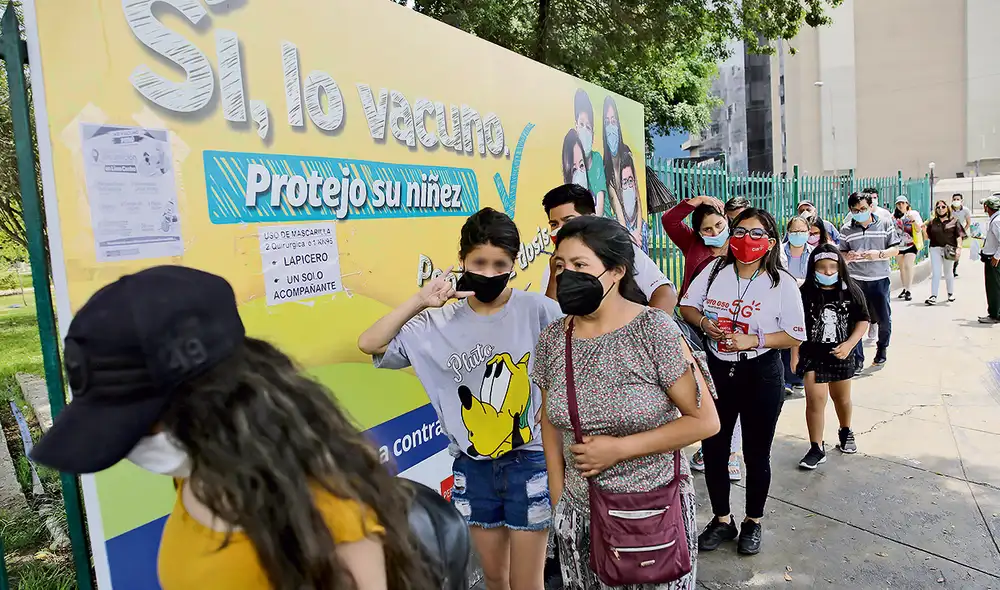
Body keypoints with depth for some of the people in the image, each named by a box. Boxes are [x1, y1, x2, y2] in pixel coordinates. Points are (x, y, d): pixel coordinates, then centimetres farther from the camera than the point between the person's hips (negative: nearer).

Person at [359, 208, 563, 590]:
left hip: (528, 462, -3)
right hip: (473, 467, 3)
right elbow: (370, 344, -8)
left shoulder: (537, 310, -12)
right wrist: (420, 301, -15)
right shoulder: (440, 323, -4)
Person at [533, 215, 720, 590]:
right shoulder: (551, 340, -4)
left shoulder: (654, 330, -16)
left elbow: (705, 421, -13)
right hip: (579, 514, 4)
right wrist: (558, 503, 5)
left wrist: (618, 449, -17)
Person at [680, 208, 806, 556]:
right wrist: (704, 323, -14)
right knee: (713, 449, 10)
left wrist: (753, 340, -21)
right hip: (717, 371, 3)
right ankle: (722, 520, 31)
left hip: (761, 375, -3)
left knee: (756, 453, 11)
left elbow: (795, 335, -8)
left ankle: (754, 522, 33)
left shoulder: (782, 284, -9)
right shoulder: (714, 272, 0)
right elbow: (686, 306, 7)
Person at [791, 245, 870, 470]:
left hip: (841, 355, 2)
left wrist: (849, 344, -14)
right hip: (812, 355, -2)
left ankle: (845, 432, 48)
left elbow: (863, 321, 0)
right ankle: (817, 449, 2)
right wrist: (795, 354, -4)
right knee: (815, 400, -9)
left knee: (842, 398, 21)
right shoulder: (805, 293, -11)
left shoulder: (851, 291, -6)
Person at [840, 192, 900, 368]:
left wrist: (879, 254, -17)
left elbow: (895, 249, 2)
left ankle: (882, 348, 37)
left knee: (884, 319, 8)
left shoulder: (885, 223, 1)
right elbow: (841, 254, 8)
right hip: (855, 280, 0)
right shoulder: (846, 230, 2)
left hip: (879, 278, 0)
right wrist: (847, 256, -15)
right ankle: (857, 359, 6)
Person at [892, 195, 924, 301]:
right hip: (898, 245, 3)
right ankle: (904, 289, 21)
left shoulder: (913, 213, -1)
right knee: (901, 268, 10)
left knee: (908, 266, -15)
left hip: (910, 245, -3)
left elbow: (918, 230, -4)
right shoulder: (894, 216, 5)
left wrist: (913, 220, -21)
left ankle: (908, 291, -14)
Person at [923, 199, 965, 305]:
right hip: (935, 249, 1)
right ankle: (933, 296, -5)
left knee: (948, 273, 13)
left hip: (949, 249, -1)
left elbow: (959, 236, -2)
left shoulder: (954, 221, 3)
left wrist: (959, 248, -12)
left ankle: (951, 294, 29)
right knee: (935, 273, -3)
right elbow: (927, 237, 9)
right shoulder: (932, 222, 7)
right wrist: (924, 230, -8)